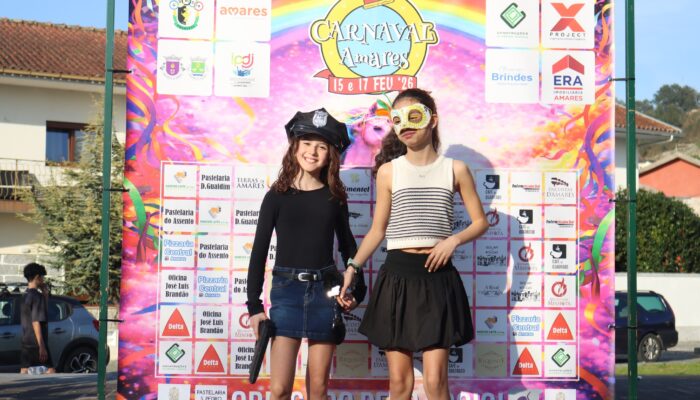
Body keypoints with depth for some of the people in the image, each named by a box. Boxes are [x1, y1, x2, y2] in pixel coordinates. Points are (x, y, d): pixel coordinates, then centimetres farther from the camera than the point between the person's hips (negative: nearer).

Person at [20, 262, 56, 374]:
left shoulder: (25, 297, 13)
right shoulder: (37, 296, -13)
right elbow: (36, 322, -19)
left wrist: (45, 294, 16)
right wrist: (42, 346, -20)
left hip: (26, 343, 8)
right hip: (37, 343, -8)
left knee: (24, 372, 5)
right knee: (50, 371, -4)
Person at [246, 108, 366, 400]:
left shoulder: (334, 197, 7)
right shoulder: (277, 196, 2)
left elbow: (347, 245, 17)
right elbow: (259, 252, 3)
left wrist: (356, 290, 5)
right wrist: (254, 305, -1)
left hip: (325, 291, 2)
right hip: (287, 291, -2)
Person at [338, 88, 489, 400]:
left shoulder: (455, 169, 4)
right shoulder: (388, 170, 5)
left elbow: (480, 221, 10)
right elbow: (378, 229, 9)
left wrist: (453, 240, -9)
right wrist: (353, 267, -3)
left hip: (437, 277, -1)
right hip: (396, 276, 1)